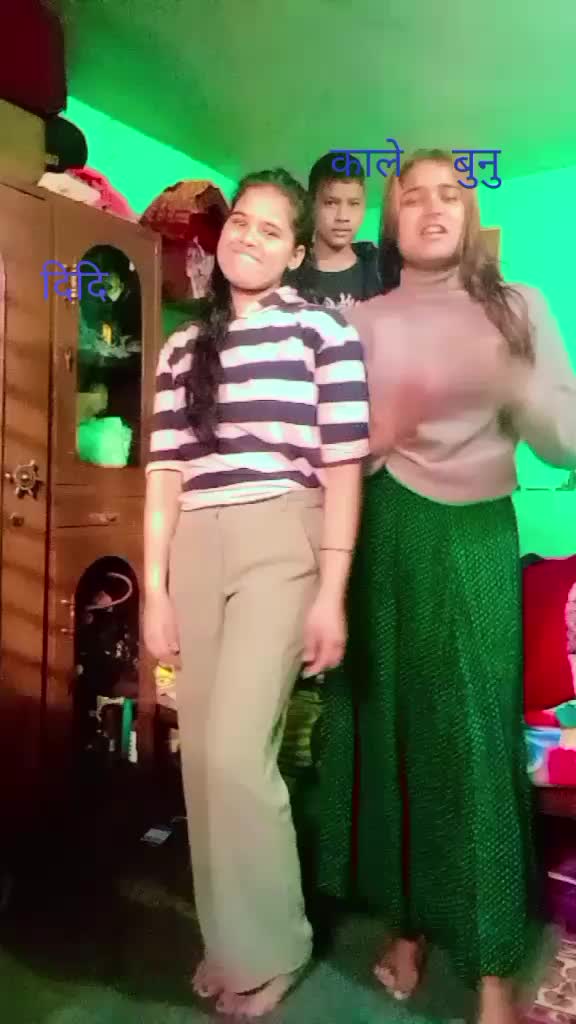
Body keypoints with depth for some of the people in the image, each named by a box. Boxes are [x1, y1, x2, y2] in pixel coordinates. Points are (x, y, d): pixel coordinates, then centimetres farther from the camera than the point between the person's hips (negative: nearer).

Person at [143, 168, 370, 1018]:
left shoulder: (324, 331, 2)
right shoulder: (183, 349, 14)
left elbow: (344, 469, -4)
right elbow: (165, 475, 10)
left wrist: (330, 594, -9)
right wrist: (154, 589, 7)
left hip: (281, 547, -5)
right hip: (196, 554, 5)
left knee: (236, 751, -9)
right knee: (203, 753, 9)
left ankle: (268, 950, 16)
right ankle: (227, 939, 30)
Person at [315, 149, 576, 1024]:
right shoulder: (360, 320, 8)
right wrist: (372, 436, -15)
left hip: (477, 536, -1)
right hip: (385, 539, 2)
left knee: (476, 731, -3)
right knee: (392, 722, 7)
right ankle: (407, 922, 26)